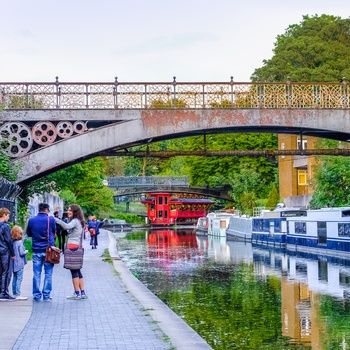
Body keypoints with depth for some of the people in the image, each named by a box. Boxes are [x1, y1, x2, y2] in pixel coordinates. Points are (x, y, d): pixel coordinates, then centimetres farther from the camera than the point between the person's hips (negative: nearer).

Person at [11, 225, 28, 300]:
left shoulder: (12, 242, 6)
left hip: (14, 263, 7)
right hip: (19, 263, -7)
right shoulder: (20, 242, -15)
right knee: (19, 279, -5)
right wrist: (26, 251, 0)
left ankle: (14, 293, 19)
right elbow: (21, 253, -16)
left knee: (14, 279, 13)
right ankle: (18, 295, -7)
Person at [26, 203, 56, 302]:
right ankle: (46, 295, 4)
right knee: (48, 273, 4)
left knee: (36, 274, 7)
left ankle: (37, 296, 8)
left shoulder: (31, 220, 2)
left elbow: (28, 234, 14)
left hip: (36, 250, 2)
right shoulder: (50, 219, -5)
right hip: (48, 250, -2)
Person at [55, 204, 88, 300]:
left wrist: (56, 220, -31)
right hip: (78, 247, 10)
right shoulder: (79, 222, 21)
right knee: (77, 271, 12)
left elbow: (67, 226, -29)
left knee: (74, 271, -5)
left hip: (73, 247, -10)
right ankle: (83, 293, 13)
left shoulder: (75, 221, -10)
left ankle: (77, 293, -3)